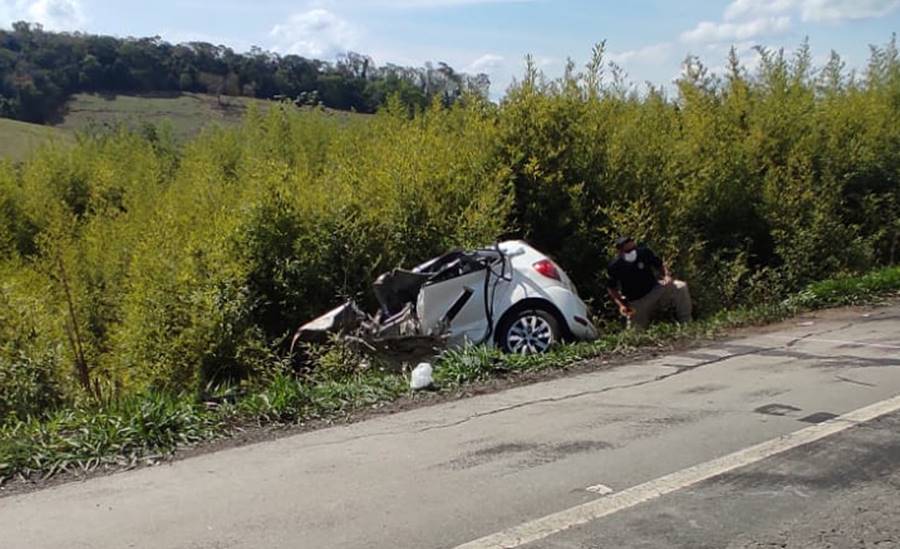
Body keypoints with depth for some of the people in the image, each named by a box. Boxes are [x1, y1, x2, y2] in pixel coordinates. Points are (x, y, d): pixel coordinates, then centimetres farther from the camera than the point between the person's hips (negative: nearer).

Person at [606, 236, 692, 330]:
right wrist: (621, 304, -16)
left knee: (681, 287, -21)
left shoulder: (644, 252, -12)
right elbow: (611, 288, -2)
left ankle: (686, 323, -10)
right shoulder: (614, 266, -16)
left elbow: (660, 265, 4)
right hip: (637, 302, -1)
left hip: (655, 290, 1)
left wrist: (667, 275, -18)